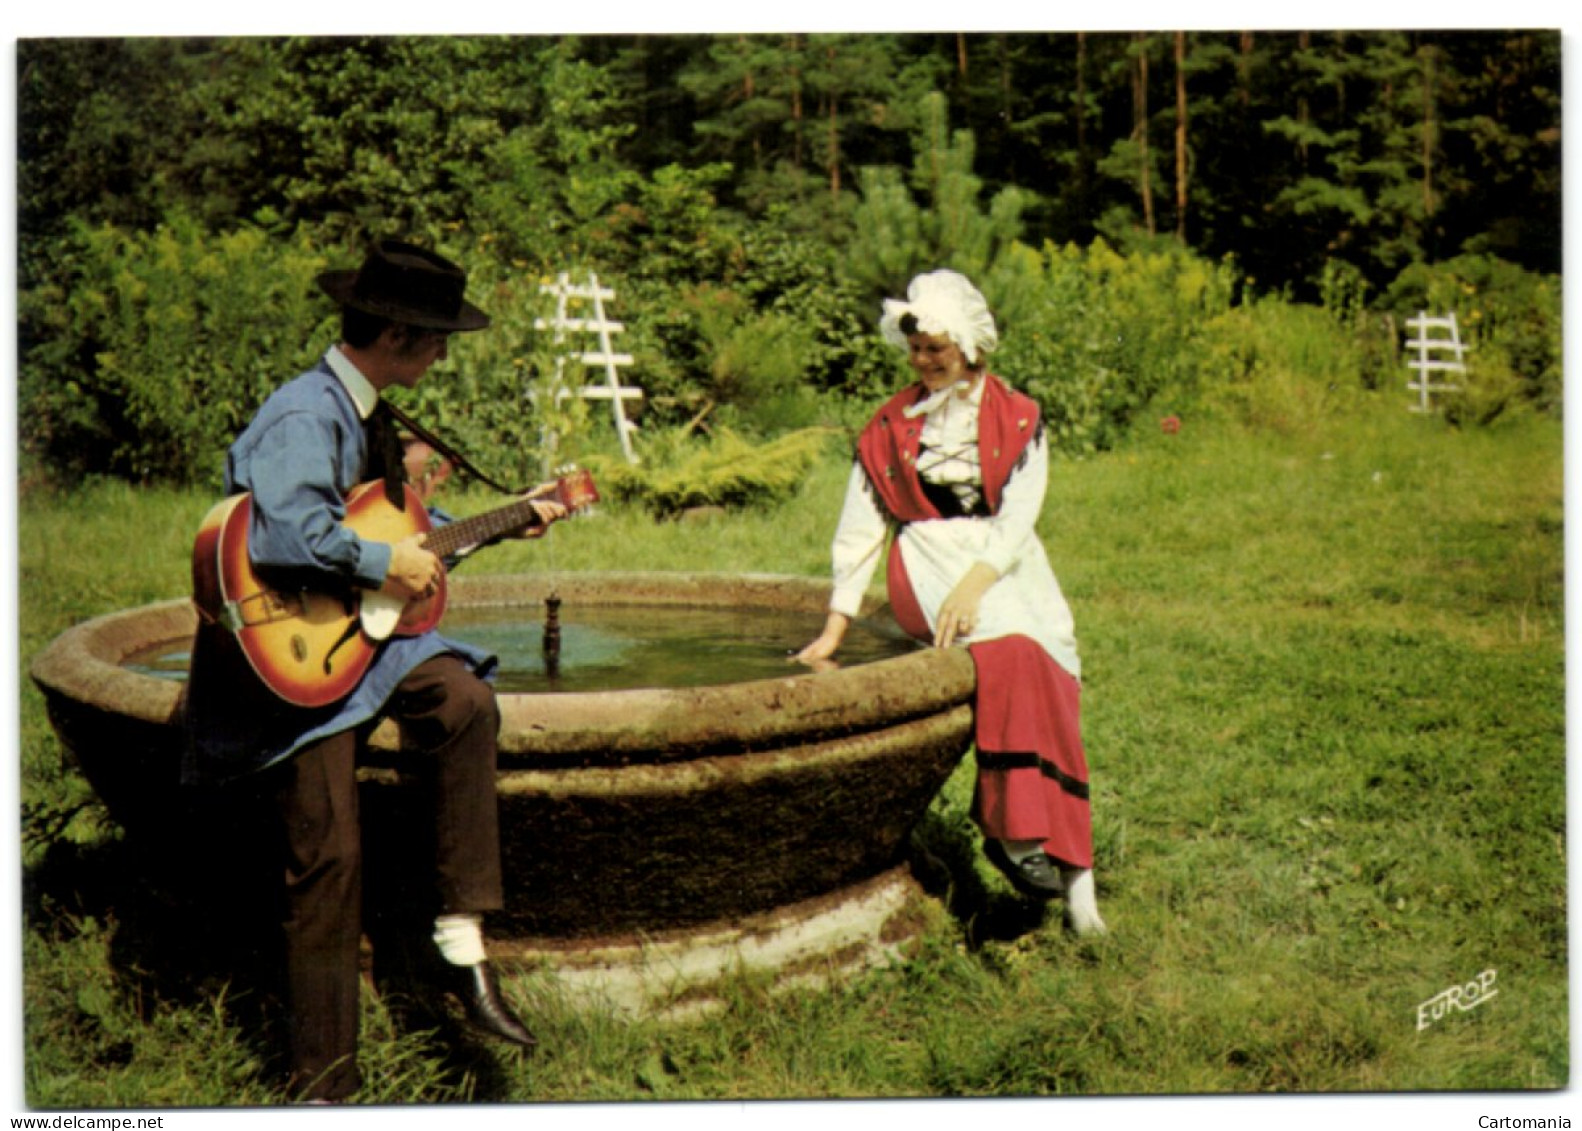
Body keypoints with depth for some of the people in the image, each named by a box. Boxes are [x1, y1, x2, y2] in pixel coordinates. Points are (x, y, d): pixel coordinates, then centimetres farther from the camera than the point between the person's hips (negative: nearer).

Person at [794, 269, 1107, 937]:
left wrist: (973, 584, -22)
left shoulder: (1019, 418, 7)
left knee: (1041, 667, -23)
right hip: (926, 566, -2)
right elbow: (859, 529, 10)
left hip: (1005, 568, 2)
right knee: (1009, 642, -30)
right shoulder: (892, 426, 11)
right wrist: (835, 626, 2)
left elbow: (1017, 518, -5)